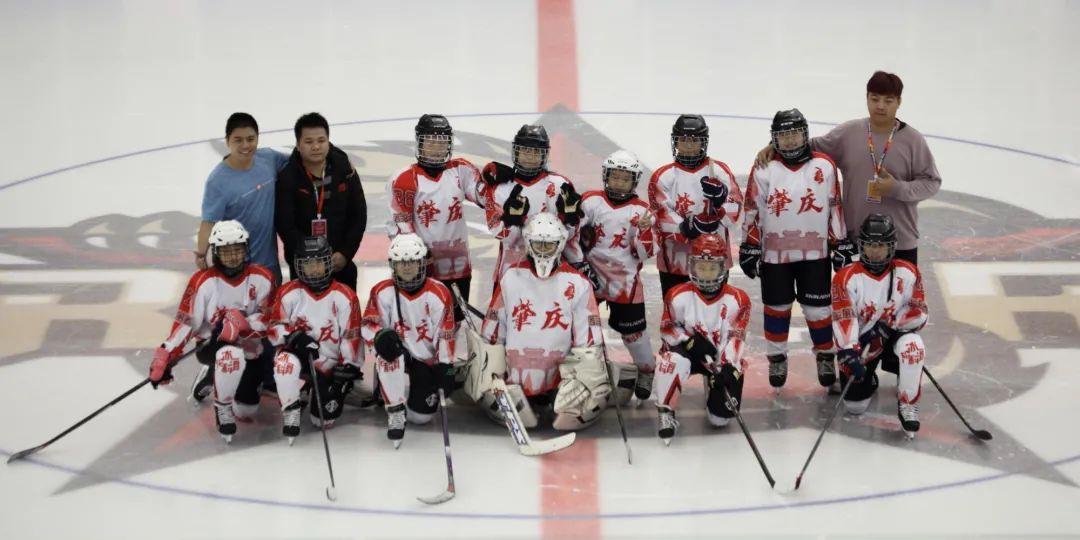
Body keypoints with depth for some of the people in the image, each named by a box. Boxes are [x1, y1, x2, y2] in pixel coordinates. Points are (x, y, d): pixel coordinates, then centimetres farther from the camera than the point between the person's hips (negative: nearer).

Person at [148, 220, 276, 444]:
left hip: (251, 347, 4)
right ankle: (222, 409, -17)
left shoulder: (261, 278, -9)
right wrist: (165, 357, -19)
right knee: (232, 354, -41)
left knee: (245, 412, 3)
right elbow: (185, 321, -14)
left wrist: (243, 323, -32)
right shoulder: (203, 282, -14)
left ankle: (212, 376, 32)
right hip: (211, 346, -4)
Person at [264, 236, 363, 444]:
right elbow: (273, 326, -3)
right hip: (299, 357, 0)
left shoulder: (344, 296, -6)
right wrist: (294, 336, -23)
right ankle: (291, 412, -18)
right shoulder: (289, 293, -4)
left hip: (330, 366, 0)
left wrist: (347, 369, -11)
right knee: (286, 361, -37)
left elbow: (352, 336, -5)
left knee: (324, 420, -6)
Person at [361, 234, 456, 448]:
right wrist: (380, 335, -33)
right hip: (396, 359, -1)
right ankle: (395, 411, -27)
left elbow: (446, 334, -5)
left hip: (427, 363, 1)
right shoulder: (383, 292, -8)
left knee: (421, 415, -8)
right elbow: (368, 326, -10)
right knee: (388, 349, -38)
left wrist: (446, 368, -10)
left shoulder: (439, 293, -8)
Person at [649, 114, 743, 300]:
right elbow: (661, 216, -9)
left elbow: (735, 206, 0)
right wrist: (687, 229, -26)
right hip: (676, 260, -1)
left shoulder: (719, 171, 6)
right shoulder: (663, 177, 0)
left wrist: (721, 197, -22)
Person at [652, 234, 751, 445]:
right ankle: (665, 413, -22)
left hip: (723, 359, 1)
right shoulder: (679, 296, -12)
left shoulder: (737, 299, -12)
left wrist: (729, 369, -28)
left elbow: (736, 338, -14)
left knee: (720, 418, -7)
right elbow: (667, 330, -5)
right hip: (688, 352, -1)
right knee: (673, 358, -39)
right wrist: (691, 342, -24)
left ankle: (714, 386, 30)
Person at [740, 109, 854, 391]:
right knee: (777, 307, 11)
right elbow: (752, 211, 0)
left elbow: (835, 208, 4)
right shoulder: (764, 170, -4)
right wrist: (749, 248, -2)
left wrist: (841, 245, 3)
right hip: (775, 254, 0)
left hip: (815, 253, 0)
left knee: (818, 308, 4)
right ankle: (776, 358, 26)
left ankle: (826, 357, 23)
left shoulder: (824, 166, -1)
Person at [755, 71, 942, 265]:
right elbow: (813, 147, 8)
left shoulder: (913, 140, -5)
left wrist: (897, 189, -18)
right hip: (854, 240, 2)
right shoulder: (848, 133, 0)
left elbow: (932, 182, -3)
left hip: (900, 242, -2)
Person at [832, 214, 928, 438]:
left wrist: (887, 325, -22)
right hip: (861, 342, 0)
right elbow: (842, 319, -22)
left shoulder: (907, 273, -6)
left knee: (912, 344, -36)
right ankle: (868, 380, 31)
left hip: (895, 336, 1)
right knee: (854, 405, -7)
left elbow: (919, 314, -8)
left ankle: (908, 406, -21)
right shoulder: (847, 277, -14)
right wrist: (848, 353, -35)